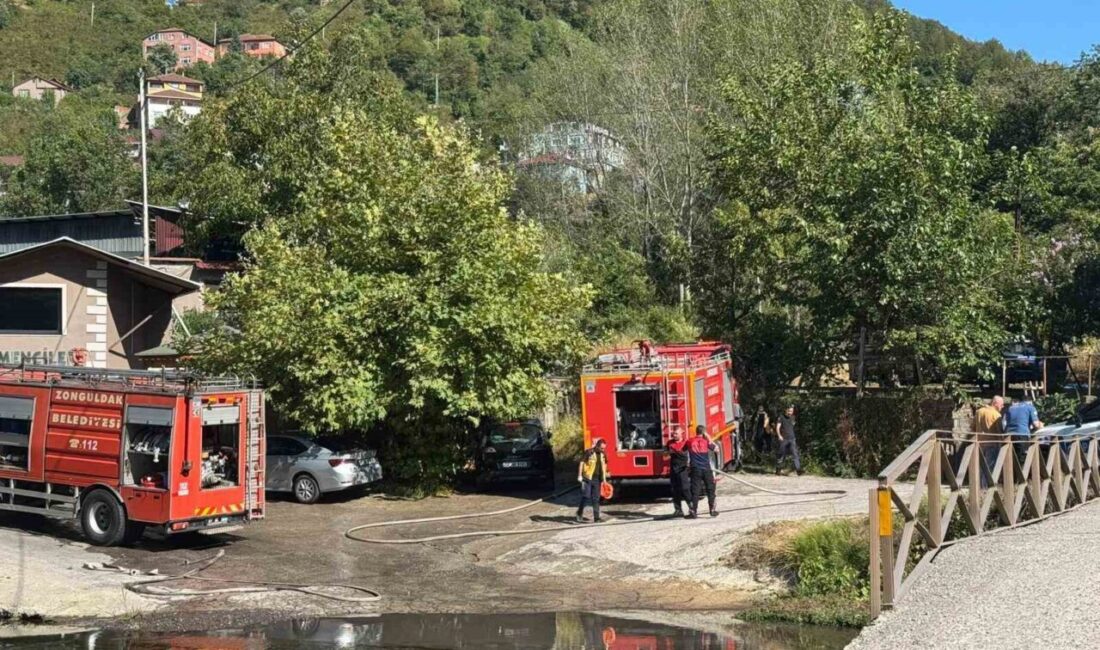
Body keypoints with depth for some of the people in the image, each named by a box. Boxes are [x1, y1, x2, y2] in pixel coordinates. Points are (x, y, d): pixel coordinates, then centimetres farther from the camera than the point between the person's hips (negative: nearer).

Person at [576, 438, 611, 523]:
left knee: (596, 498, 7)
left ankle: (596, 517, 10)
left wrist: (604, 478, 20)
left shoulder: (603, 454, 9)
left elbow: (604, 465, 21)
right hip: (587, 478, -5)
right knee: (586, 497, -7)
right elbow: (581, 463, -7)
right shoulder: (589, 453, -9)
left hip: (597, 479, 5)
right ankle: (579, 513, 10)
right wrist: (580, 476, -11)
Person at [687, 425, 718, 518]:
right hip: (706, 469, 0)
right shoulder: (706, 441, -1)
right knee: (710, 489, 10)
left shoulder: (690, 442, 1)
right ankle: (713, 510, 13)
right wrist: (709, 438, 11)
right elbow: (716, 448, 10)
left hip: (695, 469, 0)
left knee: (695, 491, 1)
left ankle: (693, 512, -1)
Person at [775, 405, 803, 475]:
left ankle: (798, 469, -16)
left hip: (792, 439, 3)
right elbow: (777, 427, -9)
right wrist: (779, 435, -22)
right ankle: (778, 468, 19)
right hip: (783, 439, -3)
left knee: (795, 454, -9)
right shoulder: (781, 417, -3)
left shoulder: (793, 418, 11)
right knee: (782, 455, 4)